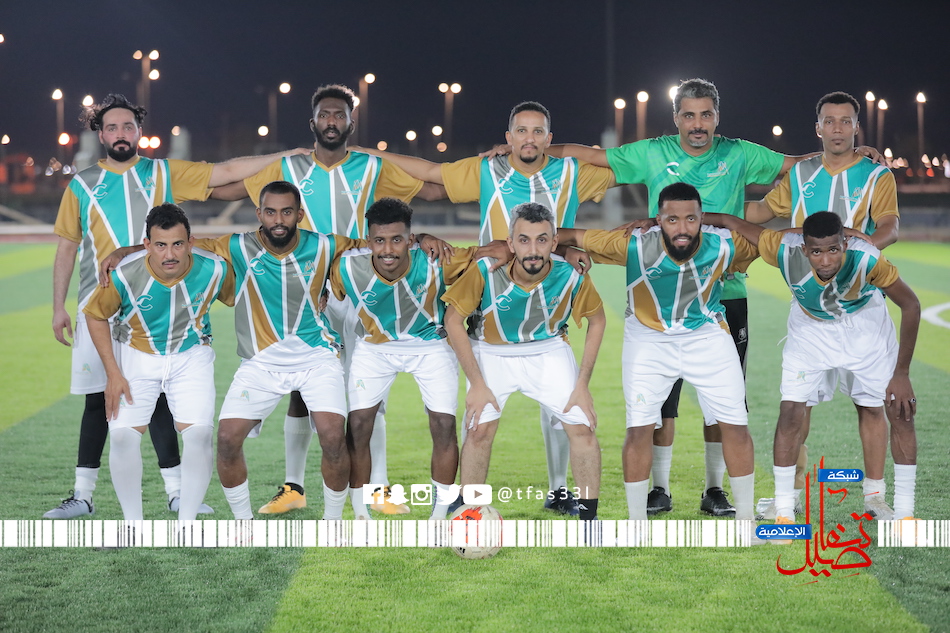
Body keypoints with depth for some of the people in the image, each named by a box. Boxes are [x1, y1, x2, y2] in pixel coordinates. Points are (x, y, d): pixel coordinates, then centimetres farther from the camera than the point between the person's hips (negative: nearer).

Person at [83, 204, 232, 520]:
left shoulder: (214, 270, -22)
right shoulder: (124, 275, -26)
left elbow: (237, 299, 0)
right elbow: (95, 315, -8)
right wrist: (113, 374, -12)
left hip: (191, 355, 1)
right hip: (136, 355, 0)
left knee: (199, 433, -16)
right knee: (122, 435, -12)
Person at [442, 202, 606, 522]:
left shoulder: (572, 277, -24)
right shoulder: (486, 272, -28)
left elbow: (597, 319, -5)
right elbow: (453, 319, -15)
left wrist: (583, 384, -8)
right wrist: (477, 384, -16)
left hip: (550, 351, 1)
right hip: (492, 352, -1)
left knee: (583, 428, -8)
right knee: (479, 430, -14)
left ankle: (589, 519, 6)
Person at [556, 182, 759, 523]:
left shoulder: (724, 246, -23)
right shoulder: (634, 245, -28)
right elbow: (575, 236, -21)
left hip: (708, 336, 1)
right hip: (649, 338, -1)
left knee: (736, 425, 0)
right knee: (639, 428, -6)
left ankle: (745, 517, 17)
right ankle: (636, 524, 10)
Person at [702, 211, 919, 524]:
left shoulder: (866, 259, -38)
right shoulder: (785, 249, -36)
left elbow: (910, 305, -23)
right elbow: (728, 221, -23)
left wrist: (901, 374, -22)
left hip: (864, 324, 0)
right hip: (810, 326, 0)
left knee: (901, 410, -1)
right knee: (791, 410, -11)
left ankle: (904, 510, 13)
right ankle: (783, 511, 2)